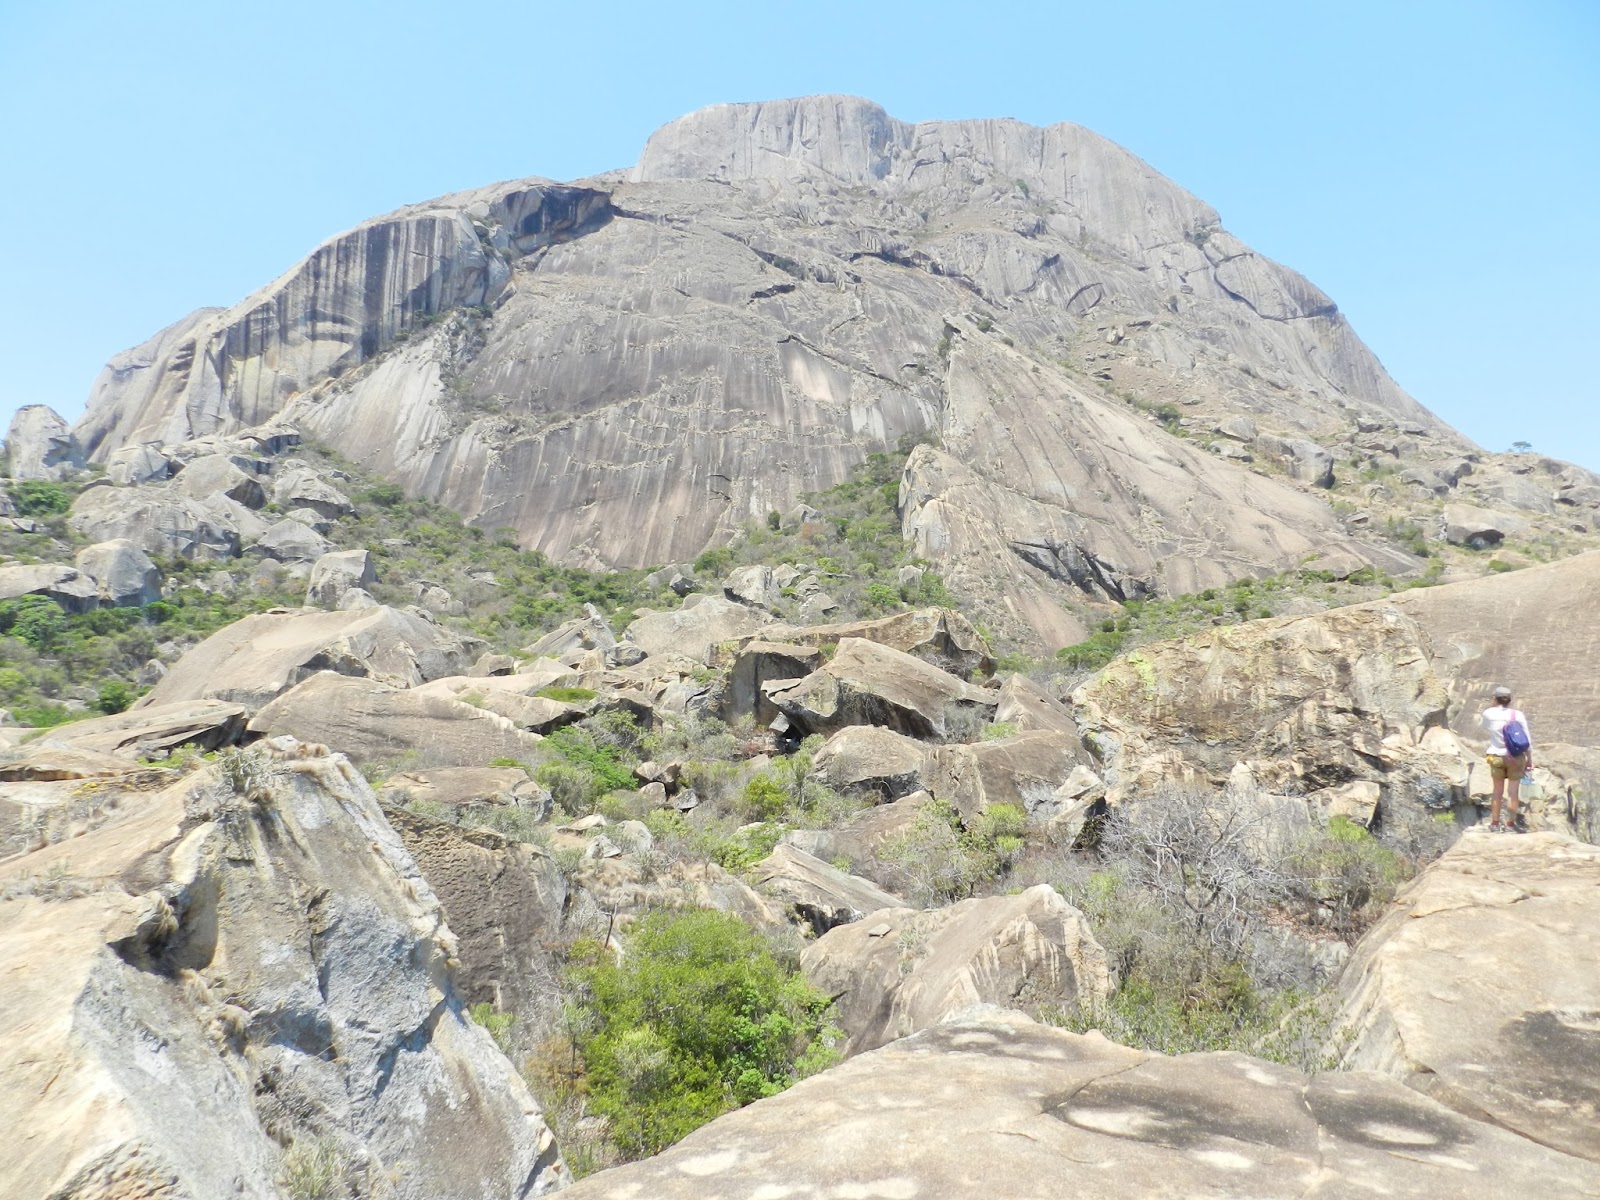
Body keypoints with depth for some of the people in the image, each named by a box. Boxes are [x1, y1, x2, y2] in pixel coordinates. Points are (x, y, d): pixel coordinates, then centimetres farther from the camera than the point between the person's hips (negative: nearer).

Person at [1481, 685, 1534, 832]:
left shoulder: (1489, 714, -6)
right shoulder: (1517, 714, -7)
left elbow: (1483, 723, 18)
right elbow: (1527, 738, -4)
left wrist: (1493, 706, 12)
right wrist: (1530, 758, 4)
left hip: (1496, 757, 1)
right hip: (1516, 758, -1)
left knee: (1498, 792, 11)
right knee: (1513, 792, 5)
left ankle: (1494, 824, 15)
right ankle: (1510, 824, 8)